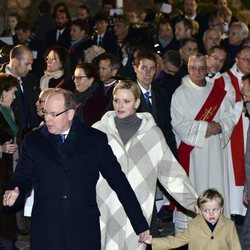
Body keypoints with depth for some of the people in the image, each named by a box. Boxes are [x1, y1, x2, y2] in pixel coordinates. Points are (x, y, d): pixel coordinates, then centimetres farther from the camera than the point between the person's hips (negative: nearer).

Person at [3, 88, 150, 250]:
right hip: (45, 235, 1)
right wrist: (14, 194, -16)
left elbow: (119, 182, 4)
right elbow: (23, 180, 9)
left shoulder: (96, 140, 2)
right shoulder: (33, 141, 6)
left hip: (85, 235, -1)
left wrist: (141, 225, 3)